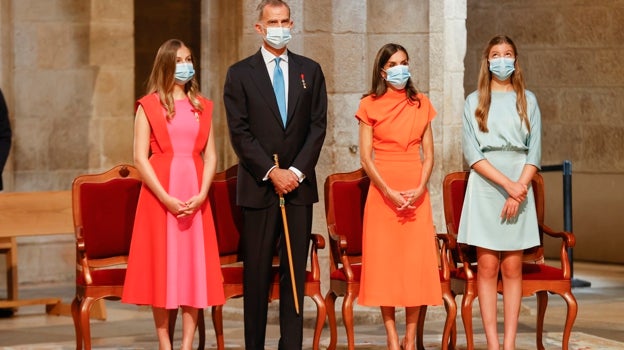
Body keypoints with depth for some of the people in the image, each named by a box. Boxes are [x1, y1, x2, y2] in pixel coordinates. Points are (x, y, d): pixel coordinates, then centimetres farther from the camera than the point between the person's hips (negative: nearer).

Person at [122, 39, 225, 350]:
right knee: (162, 265, -2)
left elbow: (210, 156, 8)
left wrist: (201, 195, -8)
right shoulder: (149, 106, 1)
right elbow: (140, 158, -5)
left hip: (195, 198, 3)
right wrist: (166, 198, -14)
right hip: (159, 194, -3)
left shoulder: (202, 107, 12)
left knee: (194, 265, -1)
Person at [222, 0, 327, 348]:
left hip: (299, 185, 2)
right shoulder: (240, 73, 3)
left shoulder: (310, 71, 11)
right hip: (259, 186, -2)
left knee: (295, 272, 2)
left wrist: (297, 171, -7)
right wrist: (272, 172, -11)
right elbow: (240, 132, -3)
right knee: (257, 273, 0)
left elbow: (318, 126, 5)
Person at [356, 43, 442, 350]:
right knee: (384, 261, -3)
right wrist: (389, 192, -12)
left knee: (417, 262, -2)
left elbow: (428, 154, 7)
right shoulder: (370, 105, 2)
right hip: (382, 192, -2)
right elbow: (366, 156, -3)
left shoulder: (421, 104, 10)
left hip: (416, 194, 2)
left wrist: (420, 189, -8)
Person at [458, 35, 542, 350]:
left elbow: (534, 151, 5)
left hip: (520, 186, 1)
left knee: (512, 267, -1)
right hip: (485, 185, -1)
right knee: (487, 266, -4)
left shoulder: (527, 100, 10)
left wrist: (519, 189, -10)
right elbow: (472, 152, -2)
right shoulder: (474, 102, 7)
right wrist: (507, 184, -13)